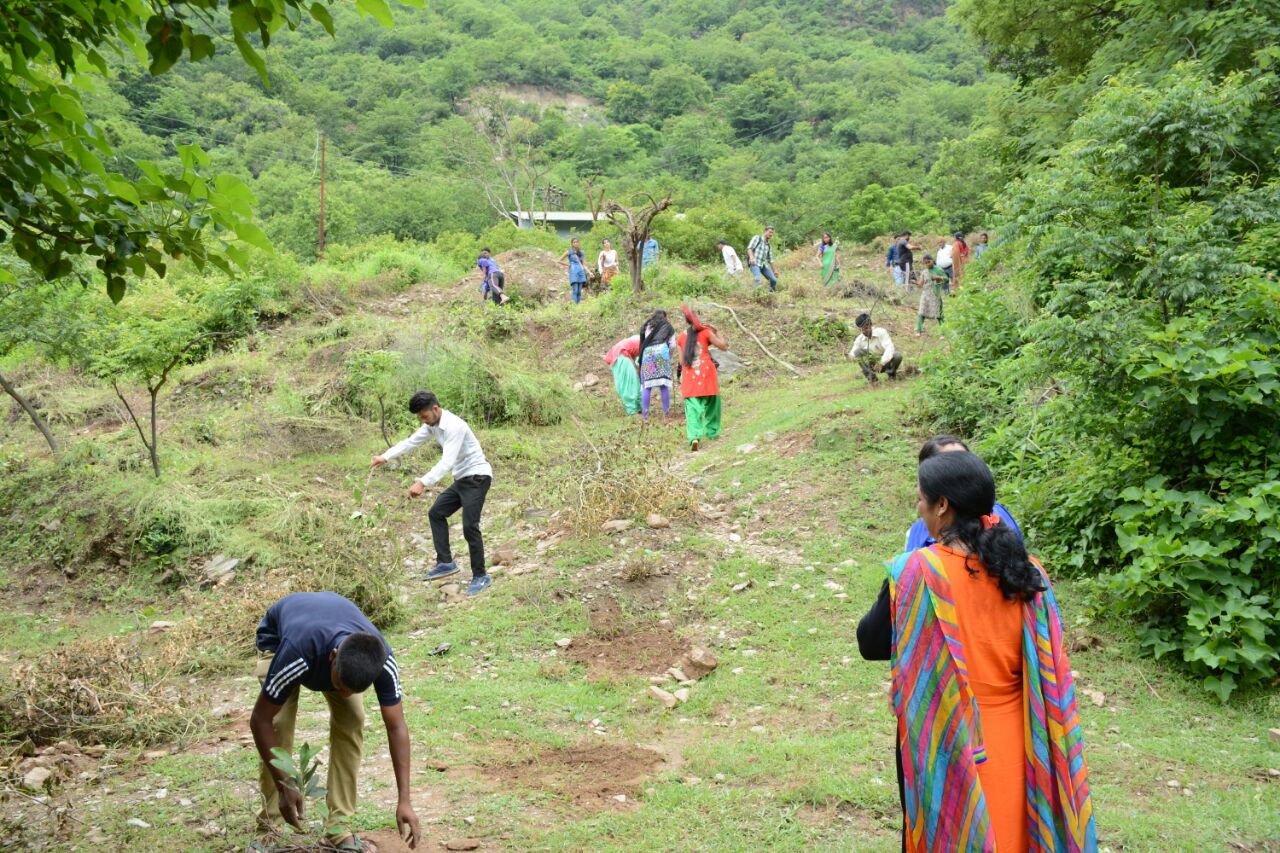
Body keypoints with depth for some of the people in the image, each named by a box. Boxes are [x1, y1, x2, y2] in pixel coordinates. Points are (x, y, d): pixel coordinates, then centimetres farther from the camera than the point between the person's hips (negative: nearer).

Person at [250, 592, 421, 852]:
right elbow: (260, 720, -31)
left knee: (351, 722, -16)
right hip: (278, 634, -2)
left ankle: (339, 827, -5)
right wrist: (284, 786, -30)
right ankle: (268, 826, -2)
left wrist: (404, 801, -27)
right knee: (278, 725, -21)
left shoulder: (382, 662, -36)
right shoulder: (295, 656, -46)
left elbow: (396, 727, -24)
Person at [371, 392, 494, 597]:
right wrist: (385, 457, -8)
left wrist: (423, 483, -41)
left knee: (469, 526, -14)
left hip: (477, 477, -10)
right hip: (462, 479, 10)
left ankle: (480, 577, -4)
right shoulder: (433, 425, 4)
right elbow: (410, 442, 6)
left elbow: (447, 461, -33)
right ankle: (446, 563, 14)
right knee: (436, 513, 11)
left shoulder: (454, 426, -25)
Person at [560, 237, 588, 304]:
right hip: (573, 272, -4)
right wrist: (568, 265, 1)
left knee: (579, 291, 2)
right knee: (575, 291, -13)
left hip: (581, 272, 4)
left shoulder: (581, 253, 17)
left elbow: (584, 264, 16)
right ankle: (574, 305, -15)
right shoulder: (569, 252, 5)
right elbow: (560, 260, 6)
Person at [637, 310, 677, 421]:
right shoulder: (668, 327, 24)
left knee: (646, 385, -1)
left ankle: (645, 415, -4)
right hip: (662, 350, -1)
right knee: (664, 384, 2)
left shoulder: (647, 325, 26)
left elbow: (644, 341, 17)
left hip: (648, 352, 1)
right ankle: (666, 413, 2)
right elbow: (672, 345, 15)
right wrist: (670, 359, 27)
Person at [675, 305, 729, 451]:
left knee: (692, 407, -4)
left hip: (689, 375, 2)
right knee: (711, 403, 17)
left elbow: (682, 361, 12)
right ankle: (712, 432, 25)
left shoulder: (681, 337, 10)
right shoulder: (705, 332, 1)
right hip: (706, 372, -2)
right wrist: (716, 331, 13)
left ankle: (694, 436, -21)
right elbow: (724, 346, 7)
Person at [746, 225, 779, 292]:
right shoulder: (757, 238, 4)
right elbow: (749, 248, -10)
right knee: (757, 279, -31)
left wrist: (774, 271, 23)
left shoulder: (769, 245, 22)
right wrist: (751, 257, -29)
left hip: (763, 265, 7)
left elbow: (770, 259, 26)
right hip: (754, 264, -7)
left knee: (774, 280, -4)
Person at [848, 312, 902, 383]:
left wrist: (881, 363, -46)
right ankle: (871, 377, -12)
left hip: (885, 362, -2)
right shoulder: (860, 339, -10)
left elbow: (889, 349, -32)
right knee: (857, 352, -20)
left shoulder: (881, 332, -21)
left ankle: (891, 373, 1)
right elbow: (852, 354, -10)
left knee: (897, 355, -33)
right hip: (873, 364, 2)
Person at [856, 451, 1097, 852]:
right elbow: (1049, 672, 2)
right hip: (1012, 742, 4)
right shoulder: (1027, 572, -6)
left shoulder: (917, 572, -19)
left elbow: (871, 644, -8)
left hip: (945, 745, -3)